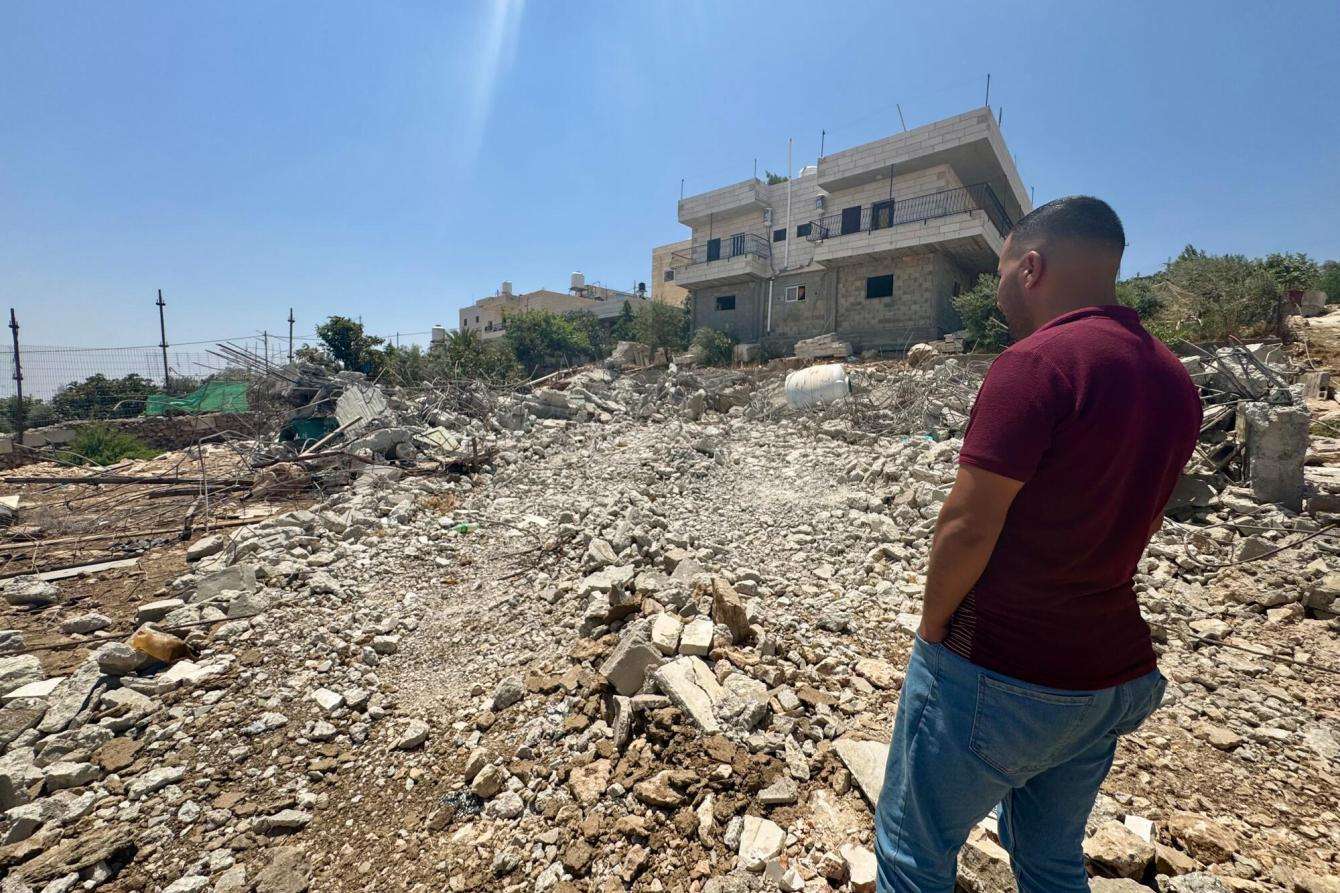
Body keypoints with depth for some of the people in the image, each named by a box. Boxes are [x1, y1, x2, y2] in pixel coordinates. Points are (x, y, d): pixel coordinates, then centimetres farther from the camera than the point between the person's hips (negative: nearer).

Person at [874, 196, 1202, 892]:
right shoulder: (1174, 380, 6)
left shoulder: (1034, 362, -21)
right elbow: (1135, 525, 14)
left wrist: (934, 627, -9)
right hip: (1114, 672, 8)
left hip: (993, 677, -8)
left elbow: (967, 525, -22)